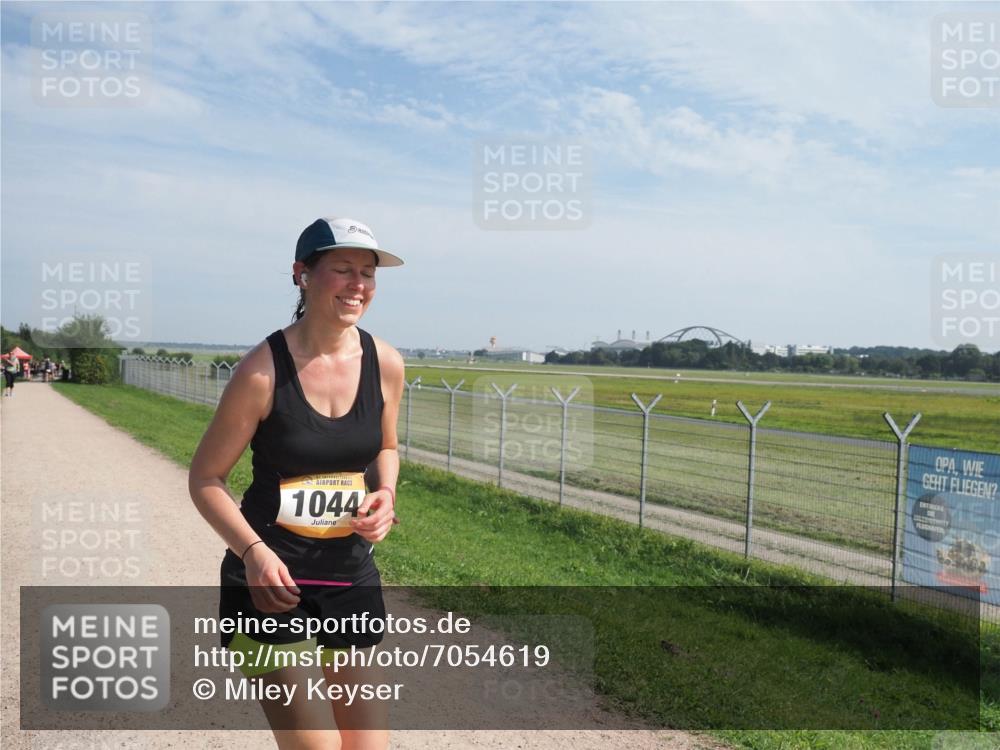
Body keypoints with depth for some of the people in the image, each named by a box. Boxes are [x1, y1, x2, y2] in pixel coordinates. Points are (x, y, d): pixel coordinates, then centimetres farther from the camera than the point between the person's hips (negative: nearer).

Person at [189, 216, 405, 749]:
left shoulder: (385, 364, -3)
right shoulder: (264, 370, -16)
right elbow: (205, 479, -7)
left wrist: (385, 495, -6)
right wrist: (252, 551, -21)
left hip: (352, 575, 5)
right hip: (271, 578, -4)